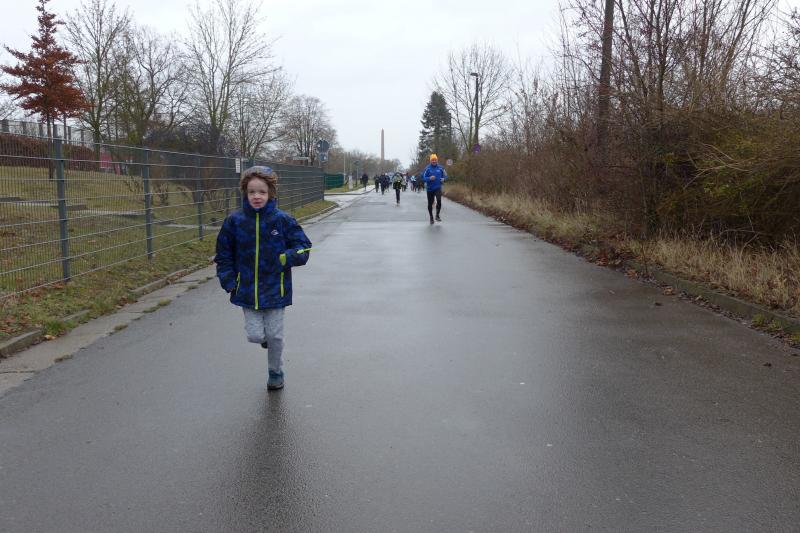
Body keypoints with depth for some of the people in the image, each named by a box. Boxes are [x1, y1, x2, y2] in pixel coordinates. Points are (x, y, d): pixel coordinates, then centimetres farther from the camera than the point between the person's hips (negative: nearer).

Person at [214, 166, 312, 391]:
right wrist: (229, 282, -1)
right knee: (255, 335, 0)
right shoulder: (235, 221, -3)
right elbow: (223, 254, 7)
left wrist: (284, 259, -22)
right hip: (247, 290, 1)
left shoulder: (283, 220, -8)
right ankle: (264, 336, 37)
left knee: (275, 335, 8)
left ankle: (276, 372, 32)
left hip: (275, 289, -1)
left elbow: (303, 247, -4)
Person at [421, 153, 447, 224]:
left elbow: (445, 176, 12)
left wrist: (443, 179, -10)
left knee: (439, 200, -23)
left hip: (438, 188, 0)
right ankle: (431, 217, 28)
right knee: (430, 204, 9)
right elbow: (423, 178, -8)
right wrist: (429, 178, -26)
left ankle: (437, 215, -7)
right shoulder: (427, 168, -6)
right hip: (430, 189, 0)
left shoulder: (440, 168, 0)